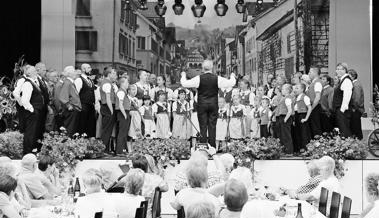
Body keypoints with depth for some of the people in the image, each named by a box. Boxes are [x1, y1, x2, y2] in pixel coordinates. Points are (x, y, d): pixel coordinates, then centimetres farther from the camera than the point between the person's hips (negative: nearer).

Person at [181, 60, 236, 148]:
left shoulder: (198, 78, -9)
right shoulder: (217, 78, -5)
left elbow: (185, 83, -6)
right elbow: (231, 83, 1)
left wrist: (183, 76, 14)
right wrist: (232, 77, 22)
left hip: (202, 104, -1)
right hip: (213, 104, 1)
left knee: (203, 126, 4)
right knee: (212, 126, 5)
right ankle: (212, 146, 6)